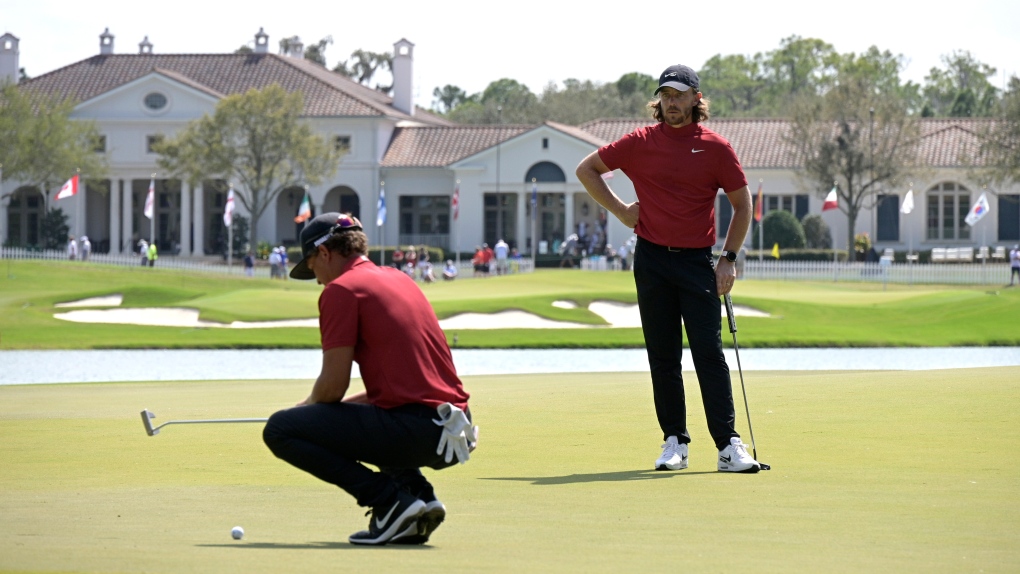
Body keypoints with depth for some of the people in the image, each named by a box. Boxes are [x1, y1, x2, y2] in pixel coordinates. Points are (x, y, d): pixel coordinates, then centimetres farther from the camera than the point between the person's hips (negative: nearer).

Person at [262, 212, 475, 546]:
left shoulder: (341, 289, -4)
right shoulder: (398, 279, 21)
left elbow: (333, 384, -8)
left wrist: (308, 406, 13)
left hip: (412, 427, -9)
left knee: (280, 430, -3)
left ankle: (389, 500, -7)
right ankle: (419, 494, 14)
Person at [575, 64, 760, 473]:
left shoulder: (716, 148, 0)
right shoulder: (640, 143, 3)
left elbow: (742, 205, 7)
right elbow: (586, 170, 15)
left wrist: (728, 258, 0)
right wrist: (620, 210, 7)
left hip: (698, 260, -2)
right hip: (652, 259, 2)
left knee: (709, 352, -8)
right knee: (663, 356, 5)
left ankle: (728, 444, -8)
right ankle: (675, 441, 12)